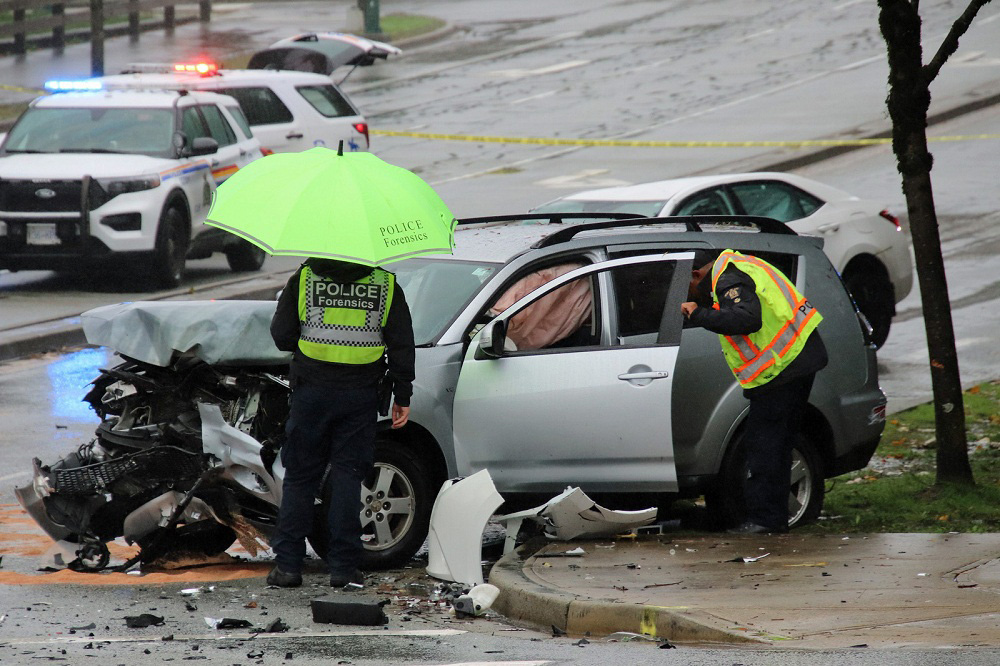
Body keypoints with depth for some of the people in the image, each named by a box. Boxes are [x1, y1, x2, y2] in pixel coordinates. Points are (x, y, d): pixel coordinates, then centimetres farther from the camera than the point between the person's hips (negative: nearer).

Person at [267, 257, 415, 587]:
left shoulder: (303, 279, -1)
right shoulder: (386, 284, 2)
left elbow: (281, 336, 0)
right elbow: (402, 345, 3)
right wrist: (402, 396, 8)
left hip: (312, 390, -1)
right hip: (360, 395, 1)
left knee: (300, 477, 7)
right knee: (348, 476, 5)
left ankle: (287, 565, 6)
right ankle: (343, 566, 2)